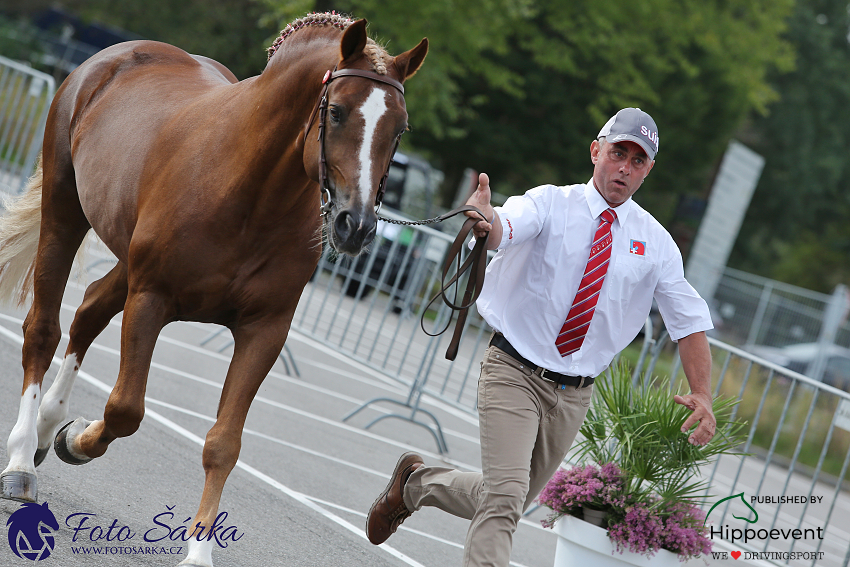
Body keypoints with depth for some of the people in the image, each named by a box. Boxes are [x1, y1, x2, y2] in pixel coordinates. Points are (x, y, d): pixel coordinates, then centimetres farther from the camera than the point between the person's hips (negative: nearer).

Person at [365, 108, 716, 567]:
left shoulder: (655, 242, 0)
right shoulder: (551, 205, -9)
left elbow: (690, 321, 1)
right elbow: (504, 227, -30)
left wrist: (702, 396, -14)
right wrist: (485, 221, -56)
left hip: (573, 393, 4)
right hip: (514, 372, -4)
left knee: (511, 501, 16)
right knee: (505, 497, -19)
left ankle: (418, 482, 40)